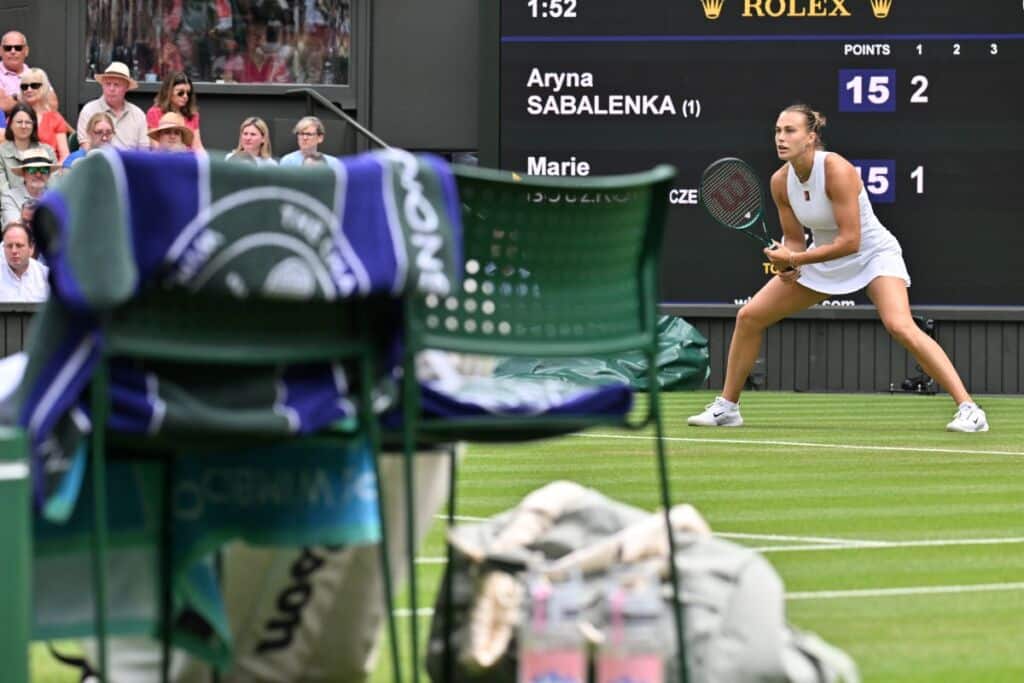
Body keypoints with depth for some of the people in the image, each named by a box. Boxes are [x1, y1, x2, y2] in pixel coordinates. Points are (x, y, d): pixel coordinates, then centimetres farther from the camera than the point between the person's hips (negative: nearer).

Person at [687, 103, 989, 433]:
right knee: (749, 316, 2)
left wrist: (795, 258, -29)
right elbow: (794, 239, 1)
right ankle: (726, 407, 18)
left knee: (901, 326, -31)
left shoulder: (836, 171, -28)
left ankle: (968, 408, -29)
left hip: (873, 254, -7)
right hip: (823, 258, 7)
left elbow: (850, 241, -30)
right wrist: (787, 264, -21)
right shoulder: (781, 181, -9)